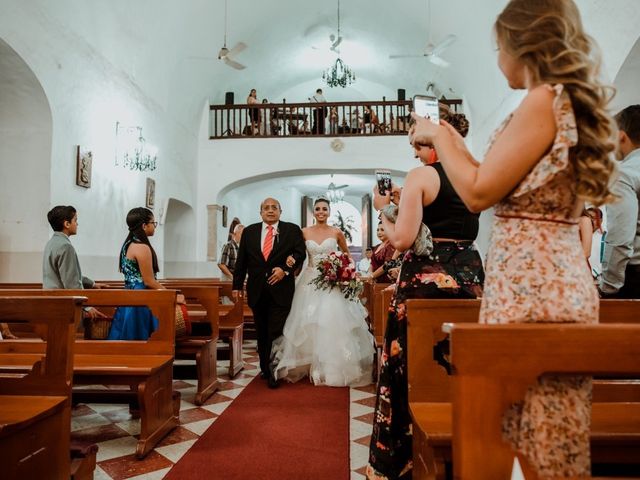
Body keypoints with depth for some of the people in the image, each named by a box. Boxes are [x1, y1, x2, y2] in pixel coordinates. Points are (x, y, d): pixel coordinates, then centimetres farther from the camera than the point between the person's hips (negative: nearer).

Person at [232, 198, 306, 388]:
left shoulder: (292, 230, 3)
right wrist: (237, 285, 6)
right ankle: (265, 368, 26)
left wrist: (285, 269, -17)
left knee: (276, 332, -4)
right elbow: (241, 261, 9)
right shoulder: (249, 231, 9)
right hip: (257, 290, 3)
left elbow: (300, 253, -3)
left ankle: (274, 372, 6)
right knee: (261, 333, 12)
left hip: (280, 289, -3)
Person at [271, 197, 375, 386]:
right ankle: (309, 364, 17)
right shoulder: (304, 232, 5)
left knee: (333, 323, -5)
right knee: (309, 324, 3)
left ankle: (333, 367, 7)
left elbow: (347, 254, 16)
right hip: (310, 282, 1)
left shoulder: (336, 232, 3)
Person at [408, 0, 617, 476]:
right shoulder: (571, 102, 18)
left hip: (530, 282, -10)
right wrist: (456, 142, 22)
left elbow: (479, 192, -15)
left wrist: (438, 136, 0)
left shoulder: (544, 100, -11)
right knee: (545, 435, 17)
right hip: (556, 278, 10)